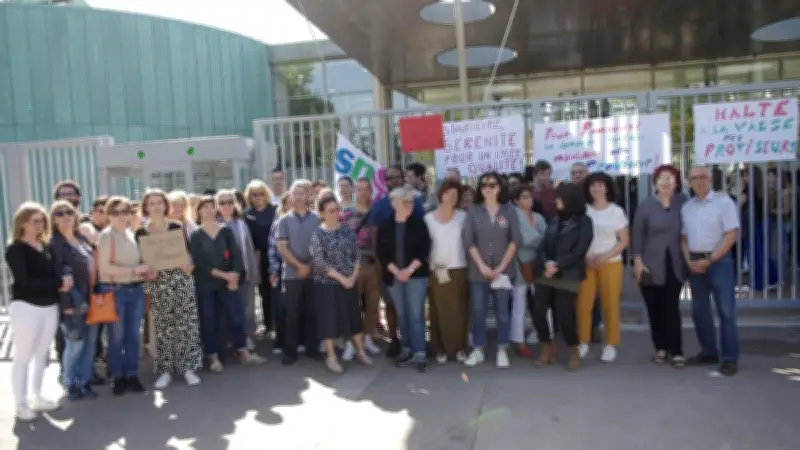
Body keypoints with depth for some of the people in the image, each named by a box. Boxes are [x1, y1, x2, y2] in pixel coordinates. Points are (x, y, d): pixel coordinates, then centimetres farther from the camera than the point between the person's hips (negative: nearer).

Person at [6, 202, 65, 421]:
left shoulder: (46, 246, 10)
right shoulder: (15, 249, -9)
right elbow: (25, 281, -17)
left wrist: (63, 283, -9)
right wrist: (59, 283, -15)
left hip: (50, 307, 6)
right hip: (26, 307, -6)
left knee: (41, 354, 15)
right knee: (23, 357, 3)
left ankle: (37, 398, 28)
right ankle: (20, 405, 13)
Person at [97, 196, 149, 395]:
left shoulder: (132, 234, 10)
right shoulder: (106, 236, -7)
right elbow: (104, 267, -15)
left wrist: (146, 270, 1)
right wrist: (134, 270, -18)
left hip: (136, 290, 5)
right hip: (115, 291, -5)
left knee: (134, 334, 9)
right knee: (117, 336, 4)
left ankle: (132, 375, 20)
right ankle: (118, 377, 17)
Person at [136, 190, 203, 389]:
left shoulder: (177, 227, 4)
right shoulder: (141, 233, 4)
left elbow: (186, 253, 7)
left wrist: (188, 265, -13)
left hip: (180, 279, 0)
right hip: (157, 283, 0)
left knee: (186, 323, 0)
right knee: (162, 327, 5)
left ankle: (188, 367, 10)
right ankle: (165, 370, 15)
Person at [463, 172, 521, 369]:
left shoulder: (509, 211, 2)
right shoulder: (473, 211, 2)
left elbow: (515, 241, -1)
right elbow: (468, 242, -1)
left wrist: (501, 267, -8)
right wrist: (482, 266, -10)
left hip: (504, 270, 0)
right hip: (478, 270, 1)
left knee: (503, 311, 5)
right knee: (478, 312, 4)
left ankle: (502, 351, 16)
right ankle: (477, 350, 17)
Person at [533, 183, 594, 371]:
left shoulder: (584, 222, 1)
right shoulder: (554, 221, 16)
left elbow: (579, 251, -8)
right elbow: (543, 246, 8)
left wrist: (557, 265, -15)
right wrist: (547, 263, -12)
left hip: (568, 276, -5)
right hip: (546, 274, 5)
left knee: (564, 315, -8)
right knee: (538, 311, -3)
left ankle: (574, 352, 16)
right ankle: (548, 349, 17)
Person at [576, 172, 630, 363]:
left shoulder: (616, 211, 1)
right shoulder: (583, 211, 2)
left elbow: (625, 240, 1)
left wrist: (605, 256, -12)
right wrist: (586, 257, -11)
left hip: (610, 263, -1)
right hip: (586, 263, 1)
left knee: (610, 304, 1)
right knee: (583, 304, -1)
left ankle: (611, 345, 12)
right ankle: (583, 342, 11)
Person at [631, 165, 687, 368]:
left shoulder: (682, 202, 1)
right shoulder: (646, 204, -1)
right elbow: (637, 233, -2)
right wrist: (637, 260, -7)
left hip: (674, 264, 0)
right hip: (651, 264, 0)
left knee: (672, 308, -2)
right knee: (654, 308, 6)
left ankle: (677, 351, 5)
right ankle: (660, 348, 19)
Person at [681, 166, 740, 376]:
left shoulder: (723, 201, -6)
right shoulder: (687, 206, 10)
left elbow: (732, 234, -11)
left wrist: (710, 260, -15)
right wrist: (689, 261, -1)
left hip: (718, 260, -5)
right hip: (695, 262, 6)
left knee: (726, 311, -3)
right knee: (699, 310, 11)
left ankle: (730, 358, 4)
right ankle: (709, 352, 24)